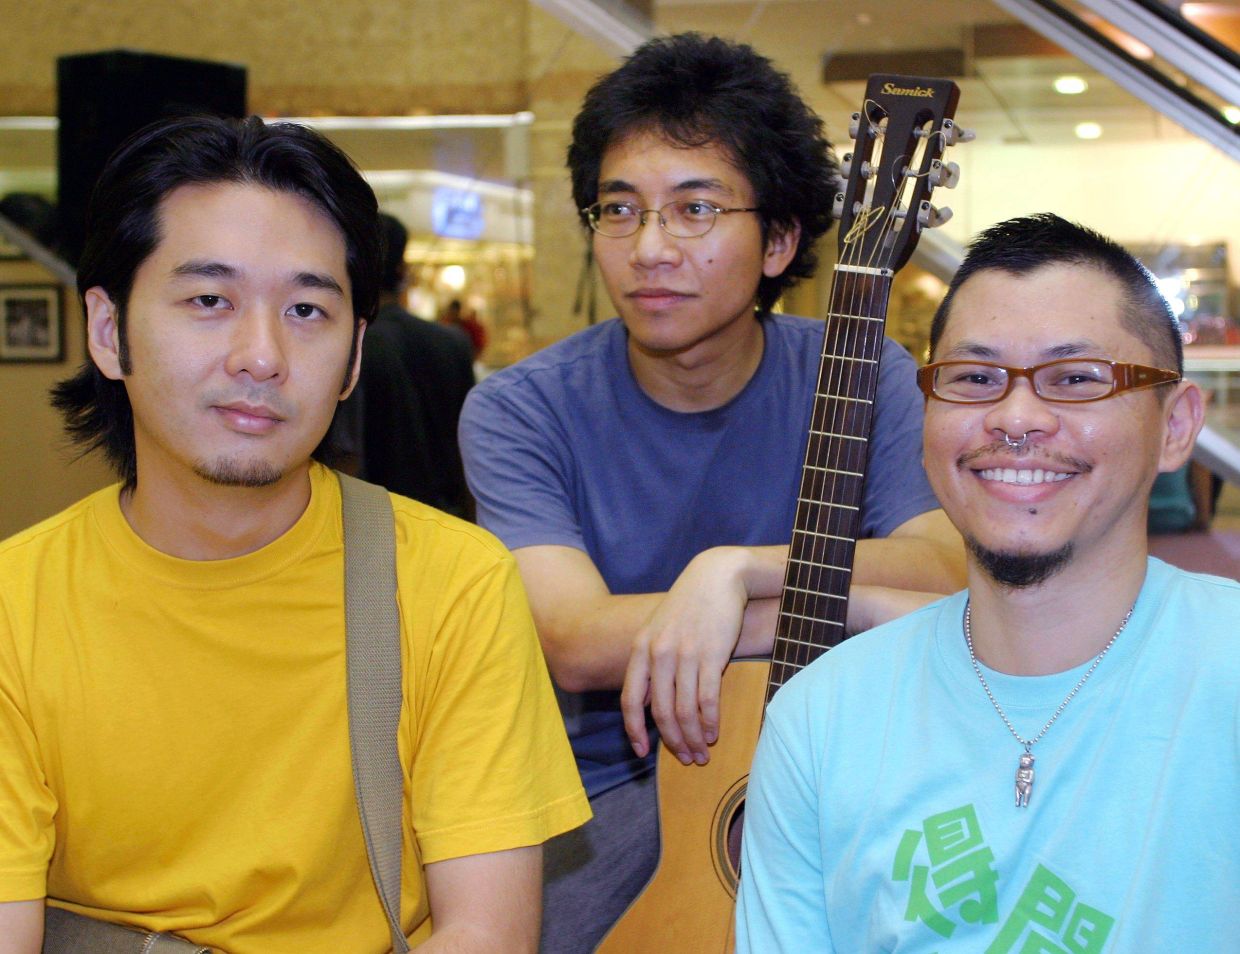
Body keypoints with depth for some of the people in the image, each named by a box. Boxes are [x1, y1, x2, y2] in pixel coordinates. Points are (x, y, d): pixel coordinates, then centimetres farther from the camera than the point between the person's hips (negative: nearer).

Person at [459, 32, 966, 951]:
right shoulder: (519, 412, -7)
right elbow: (575, 643, -19)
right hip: (611, 783, -3)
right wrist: (842, 600, -22)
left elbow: (947, 572, -15)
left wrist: (735, 568, -28)